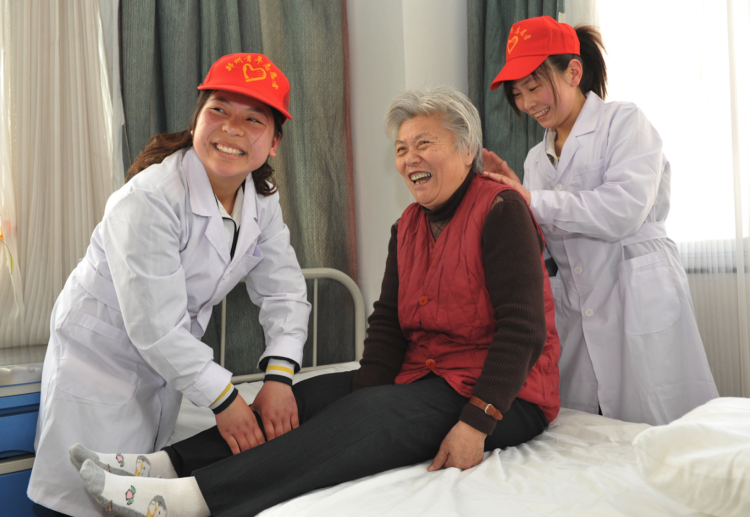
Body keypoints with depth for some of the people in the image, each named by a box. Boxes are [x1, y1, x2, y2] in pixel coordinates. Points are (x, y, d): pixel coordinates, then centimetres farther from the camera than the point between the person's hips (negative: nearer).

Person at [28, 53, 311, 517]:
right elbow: (156, 329, -29)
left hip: (168, 363, 7)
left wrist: (279, 376, -18)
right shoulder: (150, 200, -28)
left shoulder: (263, 200, -6)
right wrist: (224, 399, -22)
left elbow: (285, 293, -4)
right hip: (102, 354, -6)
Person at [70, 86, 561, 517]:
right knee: (308, 397, -10)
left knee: (365, 417, -28)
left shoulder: (501, 210, -12)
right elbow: (388, 322, 5)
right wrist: (365, 400, -11)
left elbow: (523, 328, -18)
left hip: (504, 396, -7)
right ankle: (168, 464, -16)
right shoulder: (408, 226, 11)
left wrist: (477, 423, -25)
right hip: (422, 377, 7)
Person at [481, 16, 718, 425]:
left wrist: (534, 201, -18)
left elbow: (623, 211, -17)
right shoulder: (537, 158, 16)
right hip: (577, 311, 6)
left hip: (640, 302, -5)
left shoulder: (624, 122, -1)